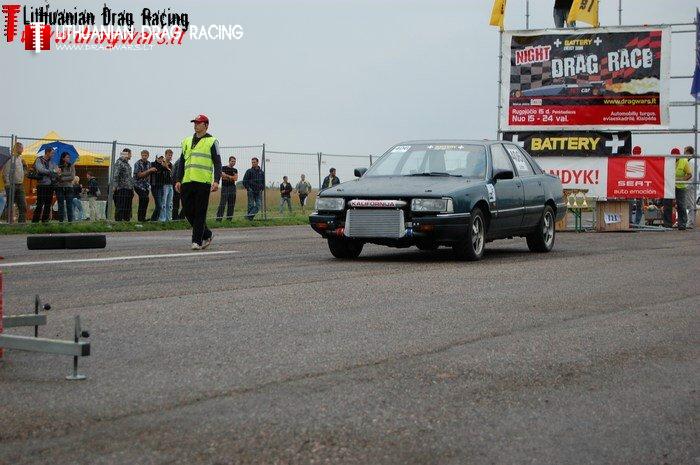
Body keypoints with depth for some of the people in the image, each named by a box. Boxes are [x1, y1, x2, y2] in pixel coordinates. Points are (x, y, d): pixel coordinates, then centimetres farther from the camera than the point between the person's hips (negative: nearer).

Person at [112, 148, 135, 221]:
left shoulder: (127, 164, 19)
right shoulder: (119, 163, -8)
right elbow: (115, 176, -17)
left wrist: (132, 187, 22)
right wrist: (115, 186, -24)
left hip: (129, 189, 9)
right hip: (122, 189, -9)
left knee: (128, 208, 10)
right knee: (120, 208, -7)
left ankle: (127, 220, 14)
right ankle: (118, 220, -6)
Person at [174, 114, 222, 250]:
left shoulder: (211, 142, 3)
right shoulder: (187, 141, 19)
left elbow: (217, 163, -2)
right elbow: (182, 162, 22)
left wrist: (216, 181, -13)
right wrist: (178, 180, 13)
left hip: (203, 183, -6)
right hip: (187, 182, 6)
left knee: (200, 213, -5)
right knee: (188, 212, 4)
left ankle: (197, 241, 1)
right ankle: (207, 234, 20)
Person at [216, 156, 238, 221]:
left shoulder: (235, 170, 17)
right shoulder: (224, 168, 4)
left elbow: (236, 178, 3)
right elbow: (223, 176, -10)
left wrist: (227, 176, -7)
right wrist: (232, 177, -6)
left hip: (232, 188, 5)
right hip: (225, 187, -5)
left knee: (231, 204, 3)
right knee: (222, 203, -12)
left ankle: (229, 218, 7)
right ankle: (219, 218, -14)